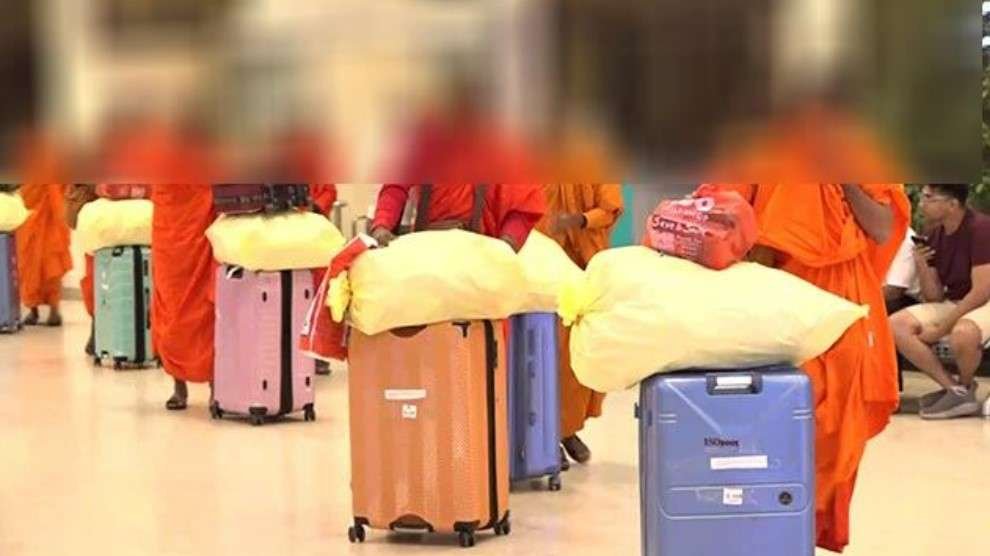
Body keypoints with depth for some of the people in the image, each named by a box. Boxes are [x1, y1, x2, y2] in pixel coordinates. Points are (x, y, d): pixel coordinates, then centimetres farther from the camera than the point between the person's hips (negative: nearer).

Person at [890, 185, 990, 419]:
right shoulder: (936, 235, 3)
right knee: (896, 325, -13)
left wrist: (942, 327, -21)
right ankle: (955, 390, -12)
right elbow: (934, 297, 5)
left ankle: (965, 387, -6)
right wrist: (922, 267, -13)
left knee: (962, 333, -40)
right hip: (953, 303, 8)